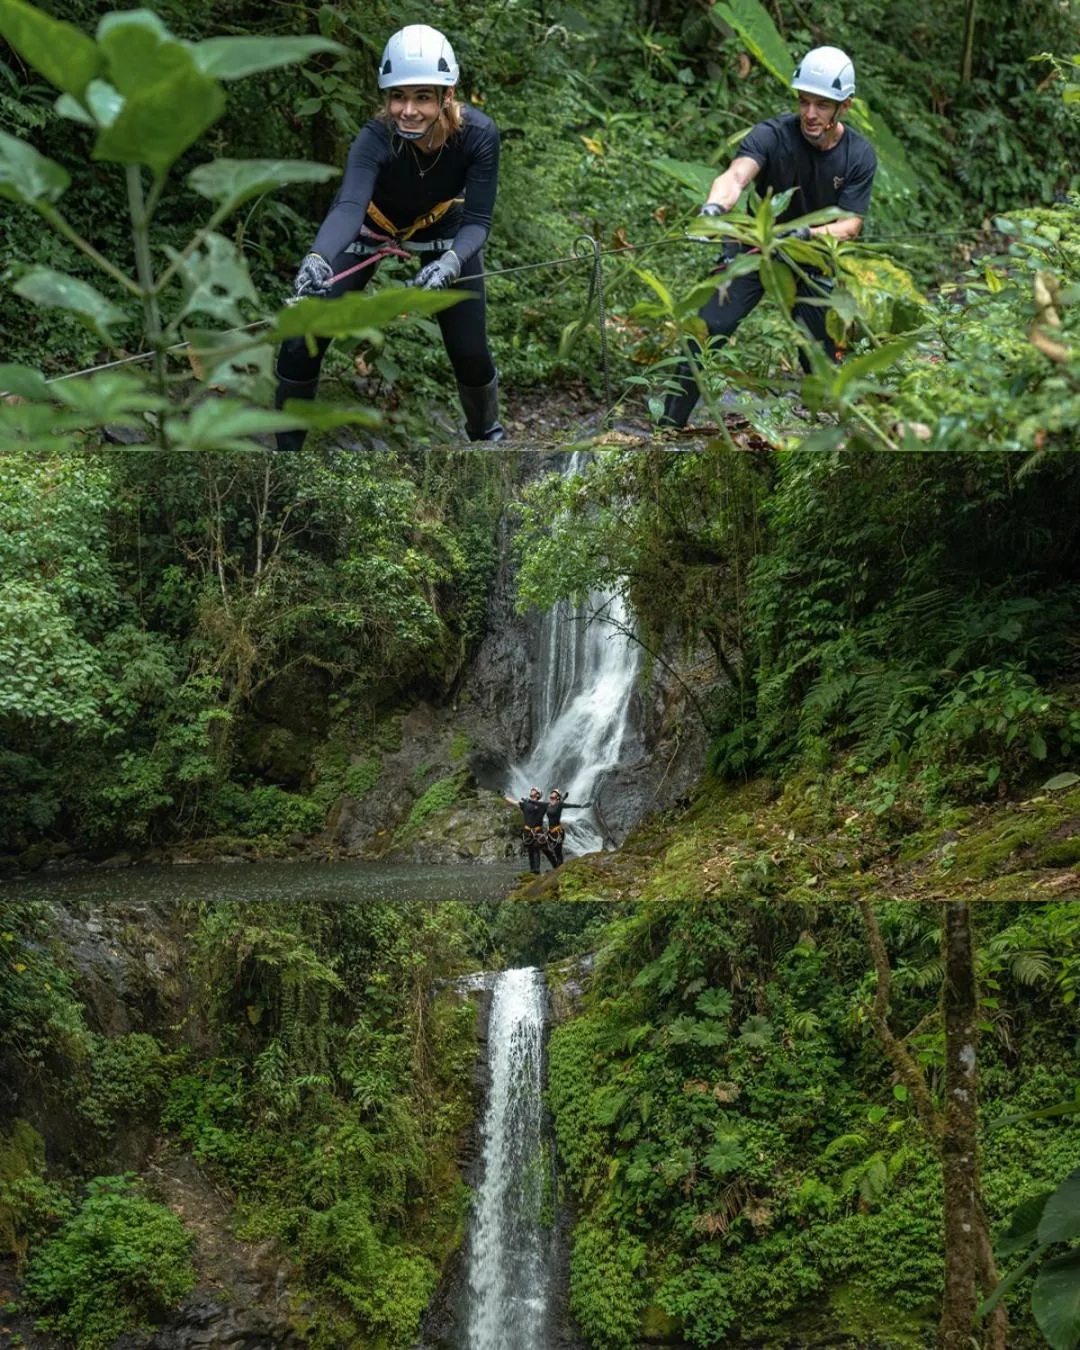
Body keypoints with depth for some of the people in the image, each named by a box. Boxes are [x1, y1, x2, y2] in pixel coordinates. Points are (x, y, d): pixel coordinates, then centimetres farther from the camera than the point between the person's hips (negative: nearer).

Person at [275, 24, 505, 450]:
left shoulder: (478, 134, -32)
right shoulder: (376, 138, -37)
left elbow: (477, 220, -32)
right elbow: (348, 205, -52)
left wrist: (451, 261, -54)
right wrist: (318, 257, -73)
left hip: (443, 227, 1)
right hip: (371, 227, -1)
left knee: (470, 351, -2)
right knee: (301, 346, -11)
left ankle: (487, 432, 31)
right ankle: (287, 444, 11)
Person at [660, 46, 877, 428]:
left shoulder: (859, 156, -13)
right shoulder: (772, 134, -20)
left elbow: (848, 225, -18)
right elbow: (736, 175, -38)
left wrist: (807, 234, -39)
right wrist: (714, 206, -61)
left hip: (812, 262, 2)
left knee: (822, 355, 3)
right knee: (706, 332, -17)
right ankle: (669, 427, -10)